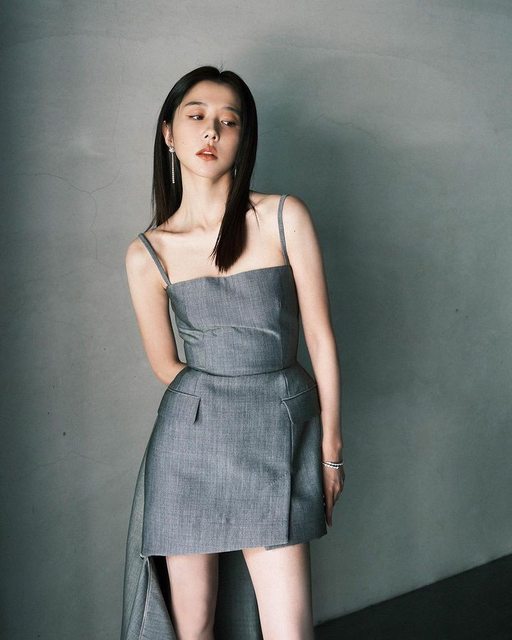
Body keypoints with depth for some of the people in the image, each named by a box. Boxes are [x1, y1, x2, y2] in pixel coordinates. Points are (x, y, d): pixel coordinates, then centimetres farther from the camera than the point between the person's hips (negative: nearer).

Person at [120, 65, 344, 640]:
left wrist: (330, 448, 3)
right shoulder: (147, 254, 0)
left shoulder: (284, 217, -3)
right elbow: (166, 365, 10)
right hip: (190, 440, 1)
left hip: (279, 439, -1)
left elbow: (320, 338, 0)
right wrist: (220, 404, 10)